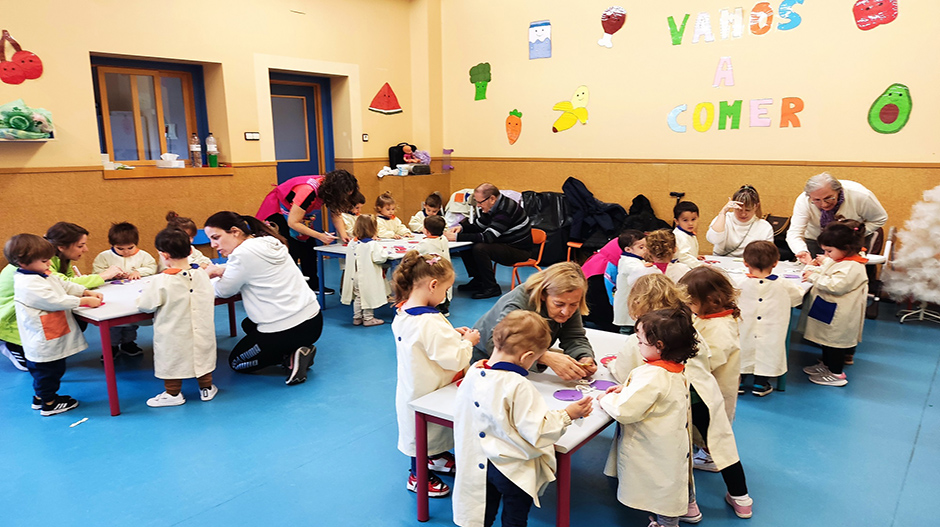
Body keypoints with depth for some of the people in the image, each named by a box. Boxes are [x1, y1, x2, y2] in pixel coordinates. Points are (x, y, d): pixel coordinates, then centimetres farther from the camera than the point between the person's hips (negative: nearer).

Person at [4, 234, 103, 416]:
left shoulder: (43, 275, 6)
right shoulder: (29, 285, -26)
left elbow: (64, 285, 13)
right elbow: (56, 301, -29)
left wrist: (86, 292, -1)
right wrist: (85, 301, -22)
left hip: (52, 338, 10)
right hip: (44, 343, -10)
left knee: (46, 370, 24)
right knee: (48, 370, 5)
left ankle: (40, 397, 40)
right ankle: (49, 404, 19)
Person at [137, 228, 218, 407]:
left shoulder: (161, 281, -22)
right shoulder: (201, 274, -8)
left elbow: (144, 305, -14)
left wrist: (145, 291, 8)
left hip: (173, 337, -4)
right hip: (201, 332, 4)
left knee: (173, 360, 14)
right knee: (201, 355, 20)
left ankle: (173, 393, 26)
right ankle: (206, 388, 32)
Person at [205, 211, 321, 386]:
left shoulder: (244, 253, -18)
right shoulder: (267, 242, 8)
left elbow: (224, 291, -6)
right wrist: (222, 271, -2)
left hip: (288, 330, -8)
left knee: (236, 362, 17)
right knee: (248, 324, 34)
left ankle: (291, 358, -5)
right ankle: (295, 350, 11)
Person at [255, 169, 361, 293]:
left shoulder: (329, 187, -17)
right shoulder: (308, 192, -39)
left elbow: (336, 213, -7)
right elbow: (293, 222, -33)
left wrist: (343, 234, -22)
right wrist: (319, 236, -35)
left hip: (302, 214, 8)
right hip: (277, 212, -8)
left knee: (309, 247, 4)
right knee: (291, 251, -16)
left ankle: (313, 285, 12)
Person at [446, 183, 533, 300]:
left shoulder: (505, 211, -27)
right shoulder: (492, 207, 3)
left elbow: (487, 237, -33)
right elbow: (477, 226, 14)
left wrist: (457, 237, -32)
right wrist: (461, 227, -8)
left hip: (519, 250, -10)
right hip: (504, 245, 10)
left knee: (479, 248, -30)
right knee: (465, 246, 1)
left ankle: (492, 288, -17)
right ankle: (478, 280, 11)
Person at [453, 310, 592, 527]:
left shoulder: (474, 374, -10)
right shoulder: (519, 387, -31)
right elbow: (535, 431, -26)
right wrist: (567, 415, -17)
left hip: (480, 465, 6)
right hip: (514, 470, -6)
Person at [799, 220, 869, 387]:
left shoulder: (852, 267, -24)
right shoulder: (837, 260, 8)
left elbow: (836, 285, -31)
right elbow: (825, 271, 20)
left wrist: (814, 277, -25)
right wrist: (811, 269, 0)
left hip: (838, 316, -11)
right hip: (829, 311, 11)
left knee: (835, 341, 1)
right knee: (826, 337, 23)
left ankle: (836, 373, 13)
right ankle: (826, 364, 39)